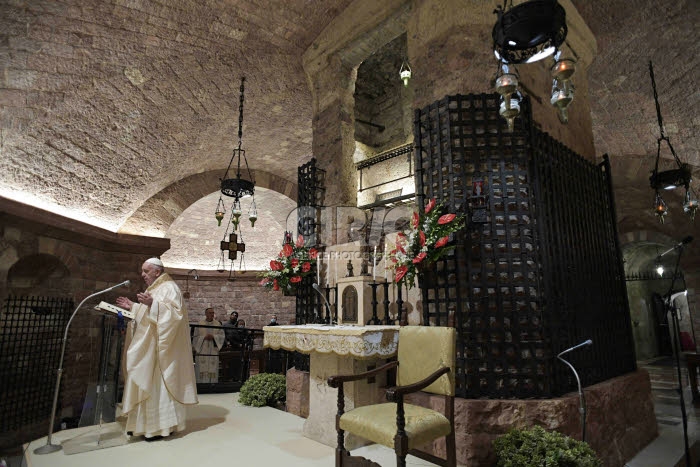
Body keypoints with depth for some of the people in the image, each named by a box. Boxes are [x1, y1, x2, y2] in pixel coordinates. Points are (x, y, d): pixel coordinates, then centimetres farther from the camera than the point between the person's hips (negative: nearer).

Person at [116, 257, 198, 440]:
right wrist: (132, 307, 17)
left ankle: (163, 424, 2)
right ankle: (144, 424, 20)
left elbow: (175, 312, -24)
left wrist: (152, 304, -31)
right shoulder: (152, 290, 18)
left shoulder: (169, 287, -11)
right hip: (148, 347, 10)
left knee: (158, 382, -6)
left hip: (160, 347, -10)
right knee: (146, 383, 12)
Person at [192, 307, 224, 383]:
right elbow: (196, 337, 3)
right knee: (202, 371, -4)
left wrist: (213, 337, -13)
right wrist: (204, 337, -13)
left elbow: (222, 336, 3)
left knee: (213, 370, -1)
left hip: (213, 351, 1)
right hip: (202, 351, -1)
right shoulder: (200, 324, 3)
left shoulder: (218, 324, 6)